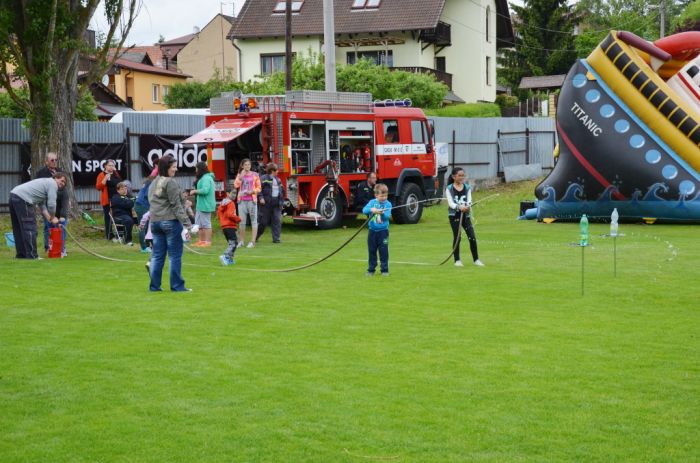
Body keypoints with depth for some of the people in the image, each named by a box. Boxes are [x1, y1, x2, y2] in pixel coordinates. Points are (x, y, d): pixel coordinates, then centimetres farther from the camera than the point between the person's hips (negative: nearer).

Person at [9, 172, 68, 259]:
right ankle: (31, 256, -7)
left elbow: (42, 205, 26)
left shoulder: (46, 182, 30)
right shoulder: (53, 184, 1)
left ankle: (21, 254, 20)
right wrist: (53, 218, 10)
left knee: (18, 228, 15)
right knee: (30, 228, -6)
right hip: (22, 199, -10)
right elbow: (51, 204, -6)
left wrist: (50, 219, 18)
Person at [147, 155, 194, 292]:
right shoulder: (170, 183, -11)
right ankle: (177, 285, 1)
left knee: (157, 254, 10)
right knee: (175, 255, -1)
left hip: (155, 222, 8)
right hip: (170, 221, -8)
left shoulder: (154, 183, 15)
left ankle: (154, 285, 10)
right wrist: (186, 222, -14)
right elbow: (176, 205, -14)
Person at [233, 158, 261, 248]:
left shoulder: (255, 175, 4)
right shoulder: (239, 175, 11)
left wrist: (252, 191, -13)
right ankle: (242, 241, 13)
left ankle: (253, 241, -5)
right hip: (242, 200, 2)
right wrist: (241, 176, -11)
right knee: (242, 221, 4)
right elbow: (236, 186, -3)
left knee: (254, 220, -5)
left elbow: (259, 188, 4)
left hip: (252, 200, -2)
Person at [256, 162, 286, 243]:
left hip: (277, 204, 5)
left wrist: (282, 201, 19)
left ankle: (276, 238, -2)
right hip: (266, 203, -5)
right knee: (263, 221, 0)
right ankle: (255, 236, 16)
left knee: (277, 221, -4)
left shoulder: (278, 180, 17)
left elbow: (282, 191, 24)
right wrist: (261, 197, -20)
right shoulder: (264, 178, -3)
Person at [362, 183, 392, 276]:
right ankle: (371, 270, 19)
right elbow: (364, 210, -14)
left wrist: (382, 213, -38)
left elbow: (388, 215, -17)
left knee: (383, 251, -1)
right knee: (372, 251, 9)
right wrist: (371, 209, -33)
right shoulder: (372, 202, 0)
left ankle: (384, 270, 9)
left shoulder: (388, 204, -4)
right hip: (372, 231, 2)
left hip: (383, 231, -2)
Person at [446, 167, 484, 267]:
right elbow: (450, 202, -13)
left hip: (466, 215, 3)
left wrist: (467, 206, -28)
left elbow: (469, 200, -4)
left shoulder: (467, 188, 7)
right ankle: (457, 260, 12)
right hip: (454, 215, -2)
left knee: (472, 237, -3)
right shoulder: (449, 189, -2)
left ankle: (476, 259, 6)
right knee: (456, 237, 0)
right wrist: (459, 207, -32)